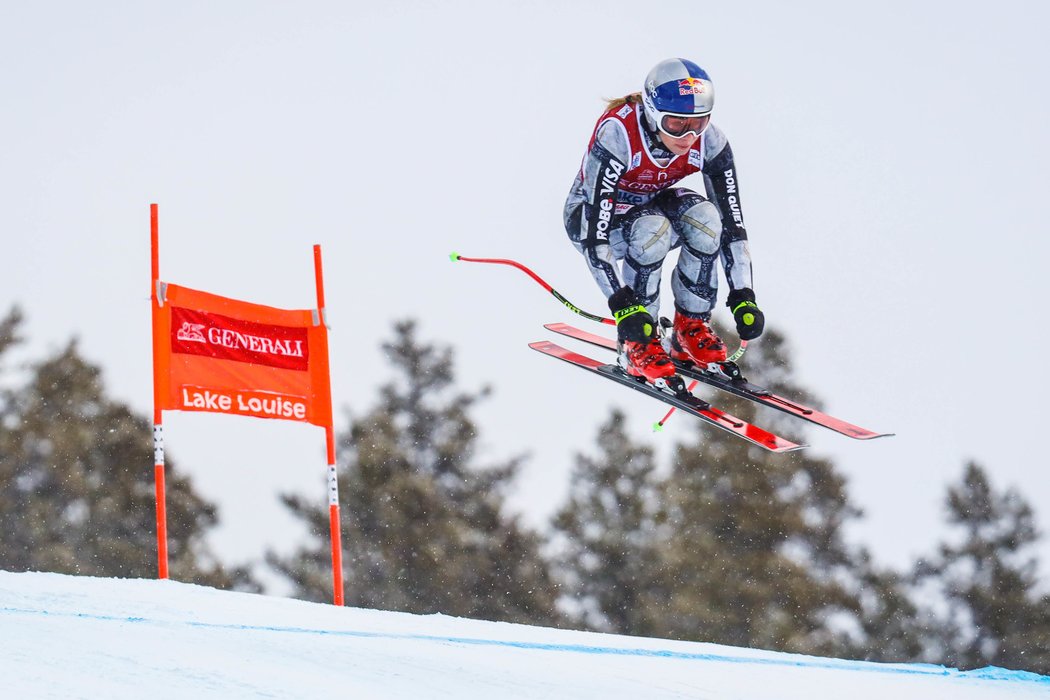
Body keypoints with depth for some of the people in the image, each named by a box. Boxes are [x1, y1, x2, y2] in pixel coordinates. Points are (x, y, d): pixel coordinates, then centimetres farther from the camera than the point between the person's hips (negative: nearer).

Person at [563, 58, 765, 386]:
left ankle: (690, 326, -11)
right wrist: (622, 304, -43)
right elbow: (595, 234, -38)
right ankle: (636, 344, -20)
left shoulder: (709, 141, -23)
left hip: (650, 205, 4)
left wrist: (743, 297, -27)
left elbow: (732, 222, -19)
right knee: (652, 228, -37)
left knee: (704, 216, -29)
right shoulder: (617, 135, -36)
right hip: (590, 214, -4)